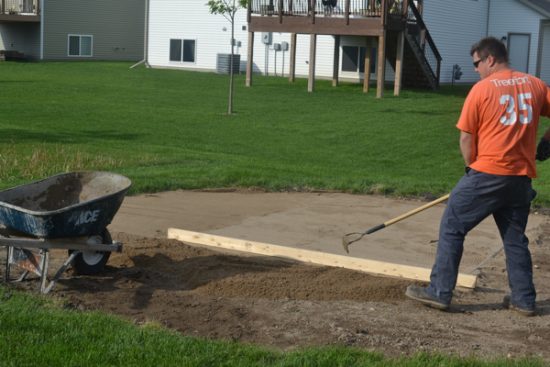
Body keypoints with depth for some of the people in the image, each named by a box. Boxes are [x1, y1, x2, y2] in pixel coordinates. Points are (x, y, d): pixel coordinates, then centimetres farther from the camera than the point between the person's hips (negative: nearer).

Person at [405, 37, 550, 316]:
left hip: (487, 174, -5)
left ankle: (439, 292, 4)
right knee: (515, 238, 17)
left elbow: (466, 138, -5)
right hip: (522, 177, 6)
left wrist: (472, 168, 8)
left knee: (452, 228, 4)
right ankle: (524, 299, 20)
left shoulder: (482, 89, -5)